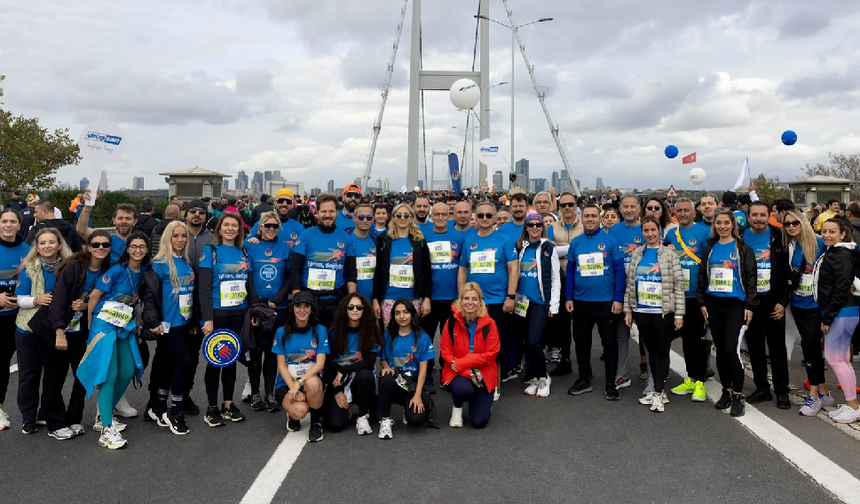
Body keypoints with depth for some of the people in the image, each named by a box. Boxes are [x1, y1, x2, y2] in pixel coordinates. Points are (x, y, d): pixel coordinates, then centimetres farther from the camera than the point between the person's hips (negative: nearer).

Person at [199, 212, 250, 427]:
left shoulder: (244, 253, 9)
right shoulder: (210, 251, -4)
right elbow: (204, 288, -9)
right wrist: (208, 319, -15)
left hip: (239, 313, 4)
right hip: (217, 313, -4)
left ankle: (228, 405, 23)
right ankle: (212, 408, 15)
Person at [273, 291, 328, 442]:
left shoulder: (320, 330, -1)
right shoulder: (282, 332, 2)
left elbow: (320, 363, -8)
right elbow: (281, 365, -1)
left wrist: (300, 382, -23)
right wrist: (293, 388, -16)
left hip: (311, 380, 0)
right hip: (286, 383, 0)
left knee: (313, 383, -37)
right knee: (300, 410, -30)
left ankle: (316, 423, -9)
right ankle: (292, 414, 11)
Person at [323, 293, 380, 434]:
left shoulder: (371, 332, -5)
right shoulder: (335, 331, -4)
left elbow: (370, 362, -15)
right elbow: (327, 363, -3)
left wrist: (343, 371, -21)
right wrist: (336, 391, -9)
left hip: (360, 380, 1)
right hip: (336, 382, 0)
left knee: (366, 374, -35)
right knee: (335, 424, -22)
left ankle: (363, 417, -14)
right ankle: (344, 408, 14)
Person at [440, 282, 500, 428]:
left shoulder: (489, 324, -8)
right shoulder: (451, 322, -7)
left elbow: (490, 354, -10)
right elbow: (446, 353, -6)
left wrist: (461, 363, -17)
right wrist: (467, 371, -18)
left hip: (483, 375, 0)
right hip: (457, 373, 0)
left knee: (479, 422, -8)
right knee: (464, 389, -36)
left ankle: (484, 402, 29)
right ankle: (457, 408, 2)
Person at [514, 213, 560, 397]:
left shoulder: (549, 248, 2)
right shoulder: (519, 248, 10)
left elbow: (555, 279, 1)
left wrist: (553, 305, -5)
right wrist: (511, 298, 7)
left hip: (541, 302, -3)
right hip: (522, 302, 4)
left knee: (533, 341, -14)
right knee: (527, 342, 8)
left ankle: (543, 377, 7)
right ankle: (532, 378, 21)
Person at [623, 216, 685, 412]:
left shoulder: (670, 254, -4)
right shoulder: (636, 254, 7)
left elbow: (678, 285, -6)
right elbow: (630, 283, 9)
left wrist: (679, 314, -11)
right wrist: (627, 310, 5)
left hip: (663, 311, -4)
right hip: (642, 311, 4)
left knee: (662, 351, 1)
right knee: (651, 350, 12)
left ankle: (658, 393, 5)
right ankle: (658, 390, 23)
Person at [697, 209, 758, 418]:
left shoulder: (743, 249, 0)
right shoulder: (710, 248, 10)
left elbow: (750, 278, -2)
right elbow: (702, 276, 12)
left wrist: (749, 306, -8)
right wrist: (702, 302, 6)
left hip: (735, 305, -4)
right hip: (714, 305, 4)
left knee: (731, 349, -10)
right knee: (720, 349, 10)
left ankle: (738, 396, 2)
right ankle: (727, 391, 22)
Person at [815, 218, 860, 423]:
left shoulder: (842, 256, -15)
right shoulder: (830, 252, 15)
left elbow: (841, 290, -20)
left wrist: (827, 318, -17)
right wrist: (827, 316, 17)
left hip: (842, 313, -10)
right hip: (836, 312, 10)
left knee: (835, 357, -6)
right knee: (842, 358, 12)